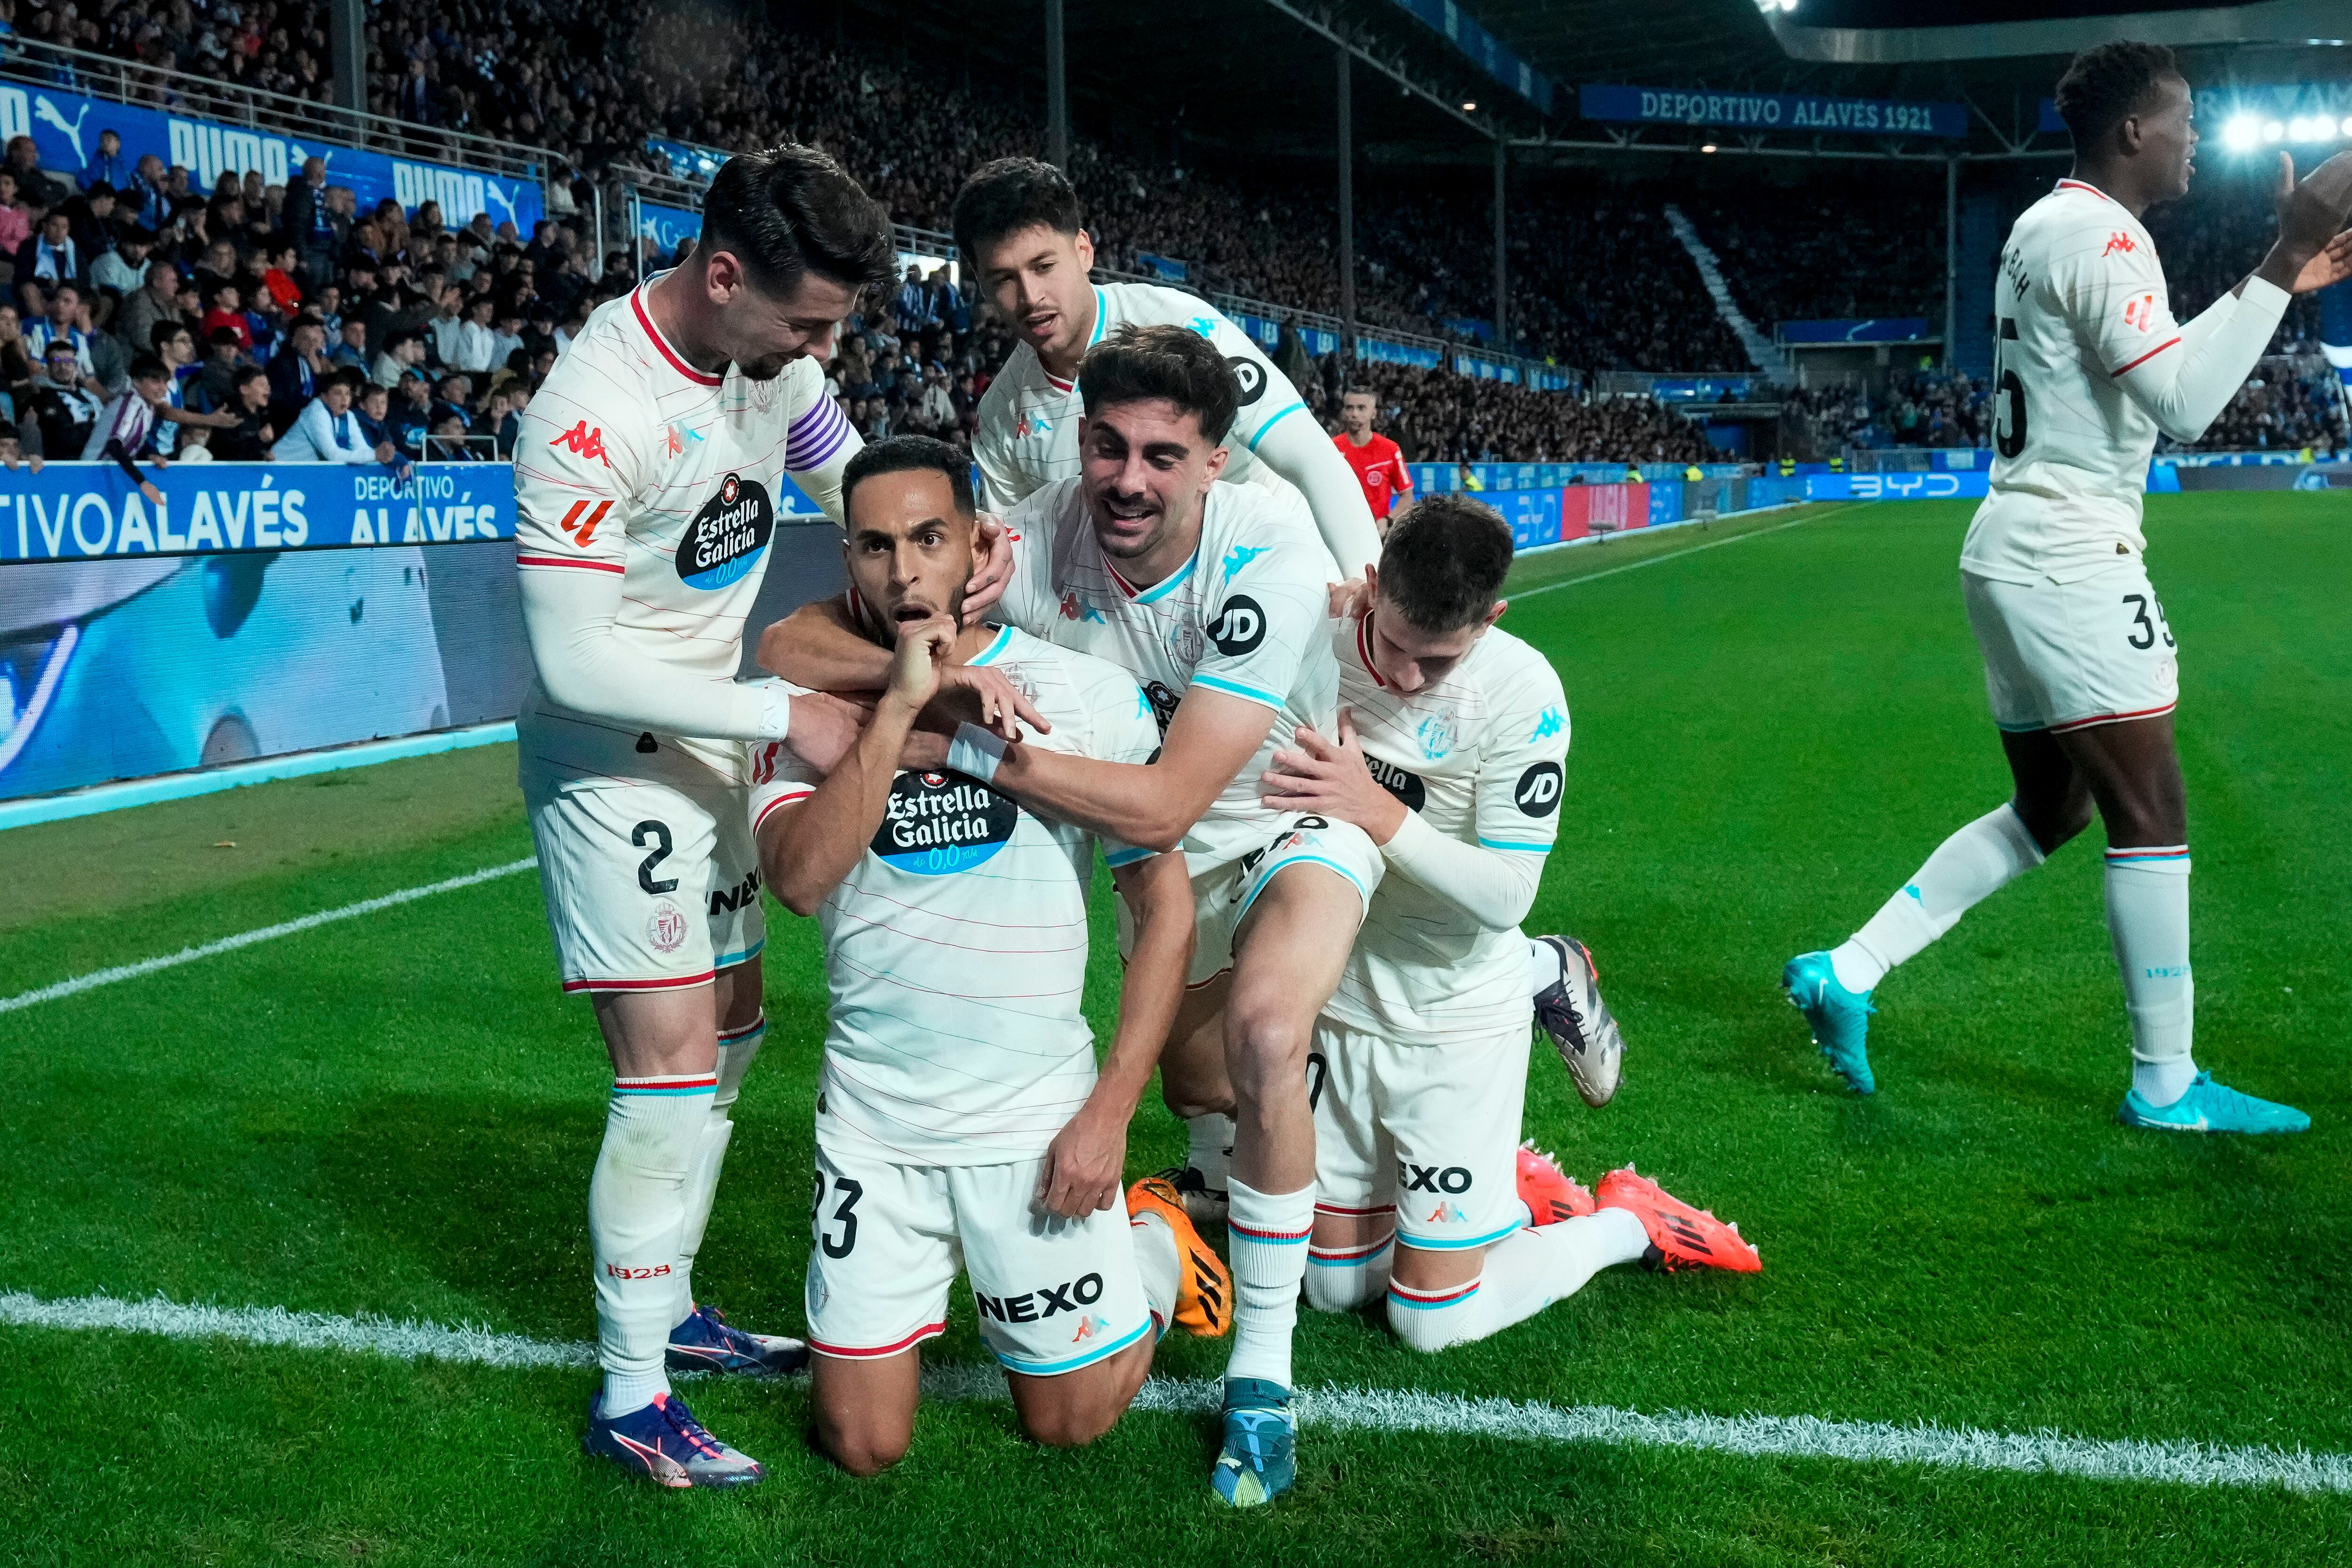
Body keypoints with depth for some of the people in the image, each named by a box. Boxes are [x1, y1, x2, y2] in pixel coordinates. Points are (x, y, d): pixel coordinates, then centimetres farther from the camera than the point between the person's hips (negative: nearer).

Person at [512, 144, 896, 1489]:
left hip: (709, 736, 9)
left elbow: (859, 489, 10)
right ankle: (631, 1394, 1)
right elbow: (577, 663, -27)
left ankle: (667, 1306, 32)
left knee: (731, 1025, 15)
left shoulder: (775, 352, -5)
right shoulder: (593, 417, -29)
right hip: (612, 754, -9)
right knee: (673, 1058, -11)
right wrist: (786, 712, -25)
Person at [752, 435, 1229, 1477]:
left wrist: (1110, 1112, -10)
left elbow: (1164, 909, -4)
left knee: (1070, 1423, 9)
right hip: (871, 1118, 2)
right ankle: (923, 1277, 36)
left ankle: (1154, 1240, 35)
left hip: (1036, 1114, -2)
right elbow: (800, 879, -19)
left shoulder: (1091, 695, -7)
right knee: (864, 1447, 8)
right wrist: (900, 706, -23)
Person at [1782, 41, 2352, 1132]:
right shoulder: (2095, 234, -13)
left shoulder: (2054, 228, 18)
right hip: (2069, 559, -10)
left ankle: (1846, 972, 12)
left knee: (2047, 813, 16)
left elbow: (2156, 377, 26)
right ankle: (2166, 1084, 5)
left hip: (2018, 552, 10)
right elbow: (2183, 405, -23)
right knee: (2151, 815, -3)